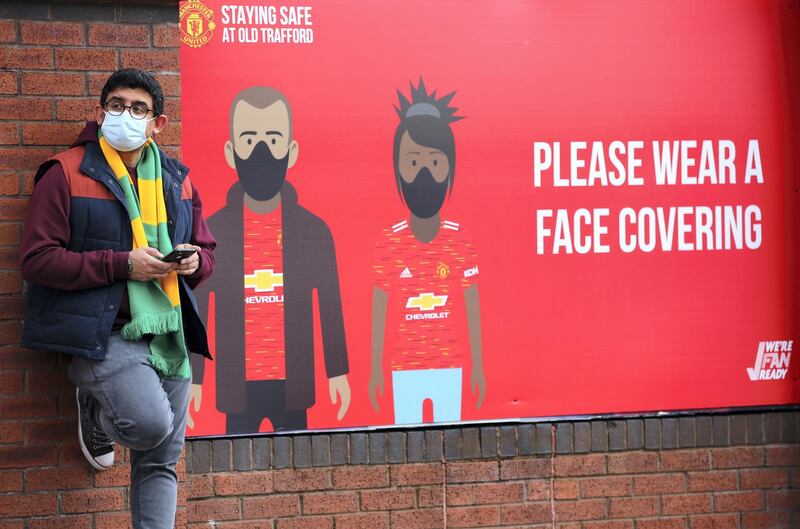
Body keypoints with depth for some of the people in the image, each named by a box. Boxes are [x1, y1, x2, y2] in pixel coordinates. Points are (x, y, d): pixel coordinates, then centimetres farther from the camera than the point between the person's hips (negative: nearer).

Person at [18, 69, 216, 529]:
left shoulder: (177, 179, 13)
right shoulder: (67, 172, -4)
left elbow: (206, 248, 22)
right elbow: (37, 258, -10)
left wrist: (195, 260, -4)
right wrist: (123, 264, -17)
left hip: (169, 334, 6)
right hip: (105, 332, -5)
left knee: (163, 459, 7)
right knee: (151, 423, -23)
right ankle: (94, 408, 10)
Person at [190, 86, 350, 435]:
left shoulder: (313, 231, 3)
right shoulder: (212, 231, 1)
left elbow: (331, 307, 6)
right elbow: (195, 309, 4)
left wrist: (338, 373, 6)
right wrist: (191, 379, 3)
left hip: (293, 384, 1)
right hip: (238, 386, -1)